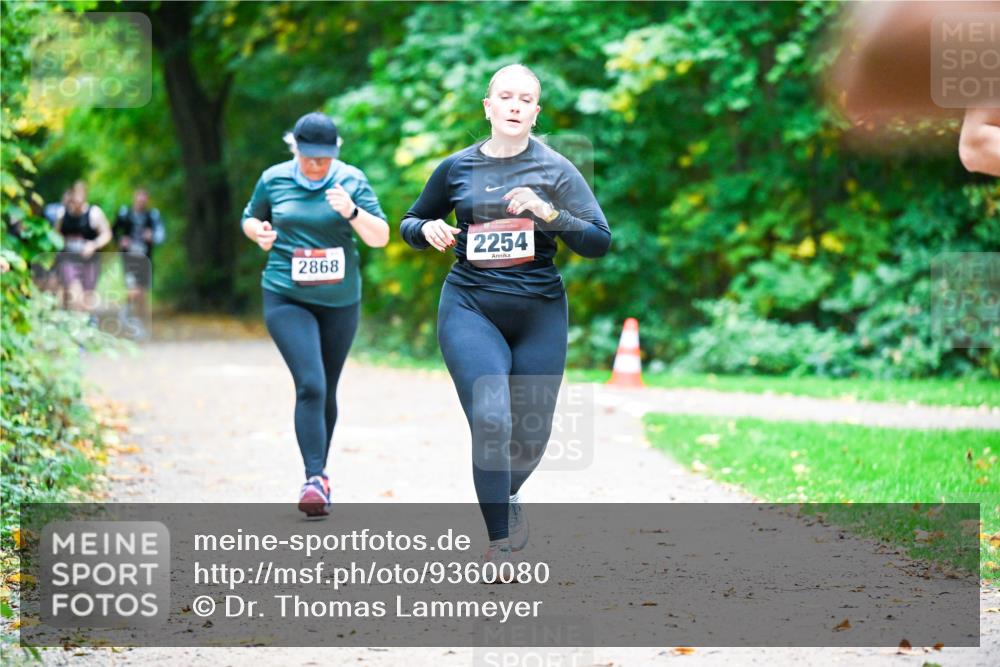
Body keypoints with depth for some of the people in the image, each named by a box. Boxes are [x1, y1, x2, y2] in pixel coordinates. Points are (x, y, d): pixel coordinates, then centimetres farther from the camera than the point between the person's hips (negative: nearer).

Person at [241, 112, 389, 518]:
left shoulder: (351, 180, -2)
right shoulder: (274, 179, 0)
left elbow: (380, 238, -6)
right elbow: (249, 219, 17)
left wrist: (351, 211, -23)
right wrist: (259, 232, -6)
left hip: (340, 301, 2)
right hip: (286, 298, -2)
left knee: (327, 392, 13)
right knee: (310, 385, -18)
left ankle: (320, 473, 31)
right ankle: (314, 480, -20)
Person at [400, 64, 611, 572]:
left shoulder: (555, 170, 2)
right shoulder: (457, 168, 5)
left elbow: (599, 242, -3)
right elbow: (410, 223, 19)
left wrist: (548, 212, -18)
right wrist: (427, 230, -5)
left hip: (539, 314, 1)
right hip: (470, 307, -1)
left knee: (531, 435, 8)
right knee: (490, 422, -21)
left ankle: (507, 496, 44)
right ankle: (499, 546, -11)